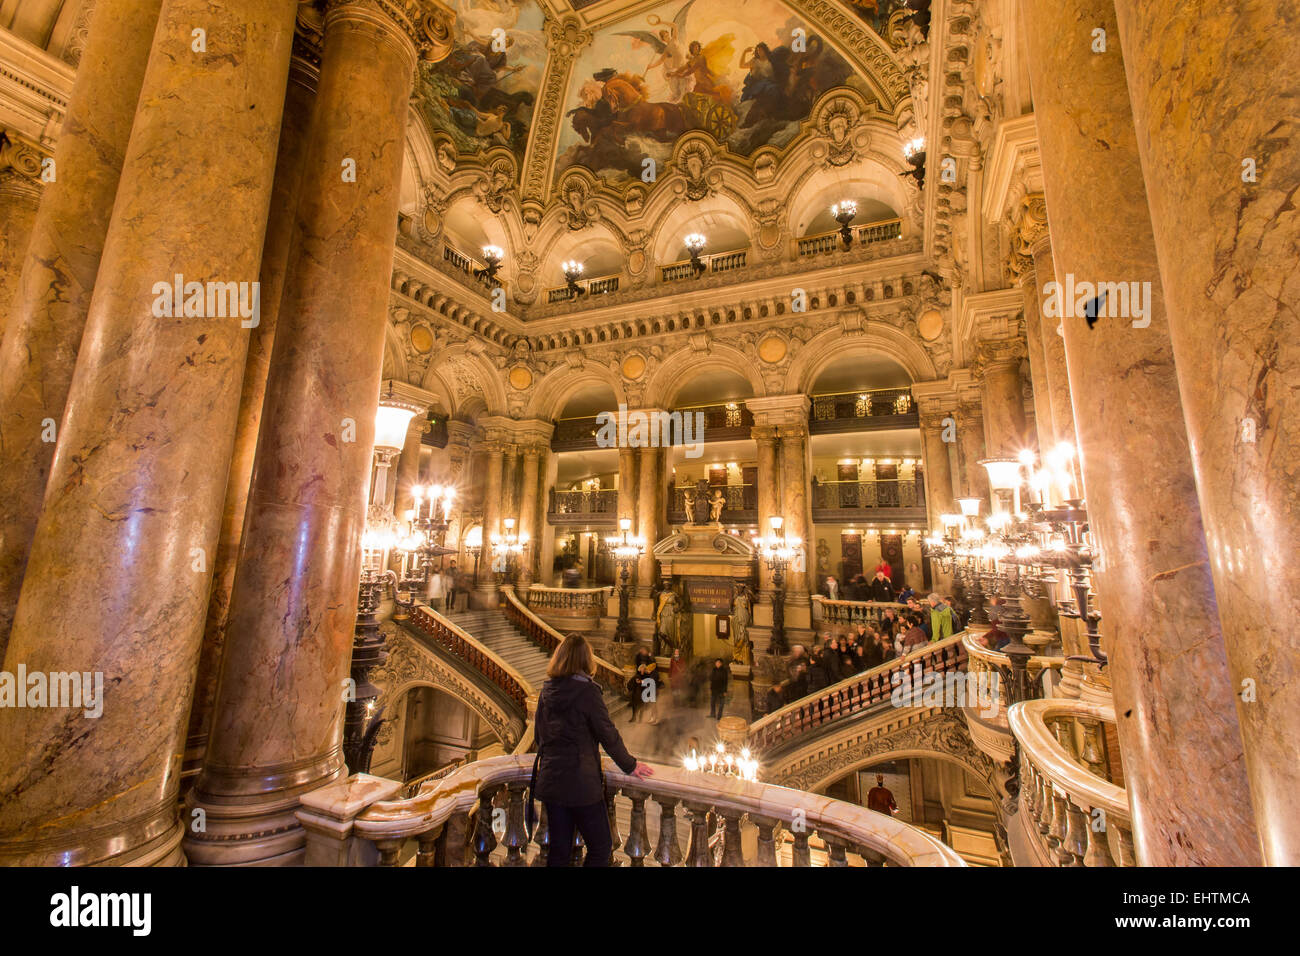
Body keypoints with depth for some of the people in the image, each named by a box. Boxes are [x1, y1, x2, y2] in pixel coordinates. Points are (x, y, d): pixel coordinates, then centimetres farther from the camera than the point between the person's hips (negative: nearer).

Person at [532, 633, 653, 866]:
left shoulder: (547, 690, 2)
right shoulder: (587, 690, -16)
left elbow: (538, 733, 12)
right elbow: (608, 734, -10)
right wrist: (630, 765, 4)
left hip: (549, 779, 6)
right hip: (581, 781, -6)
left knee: (559, 849, 18)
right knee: (601, 847, 10)